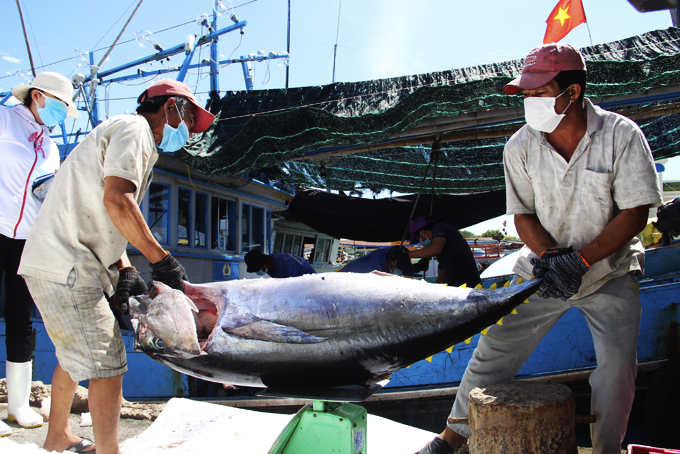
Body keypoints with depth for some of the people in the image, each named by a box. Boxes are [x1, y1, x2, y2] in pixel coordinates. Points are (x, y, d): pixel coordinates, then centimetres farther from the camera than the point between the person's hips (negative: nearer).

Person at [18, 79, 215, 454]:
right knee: (106, 362, -7)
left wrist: (124, 269, 6)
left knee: (76, 356, 23)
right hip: (65, 267, -11)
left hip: (55, 264, 11)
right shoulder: (133, 128, -8)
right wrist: (161, 261, -20)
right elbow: (117, 200, -23)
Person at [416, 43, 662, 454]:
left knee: (618, 363, -11)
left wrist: (580, 260, -24)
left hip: (611, 270, -1)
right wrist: (551, 256, -22)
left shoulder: (622, 135, -14)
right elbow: (523, 215, -3)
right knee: (496, 346, -2)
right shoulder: (521, 146, -9)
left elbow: (635, 213, -14)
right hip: (545, 270, 1)